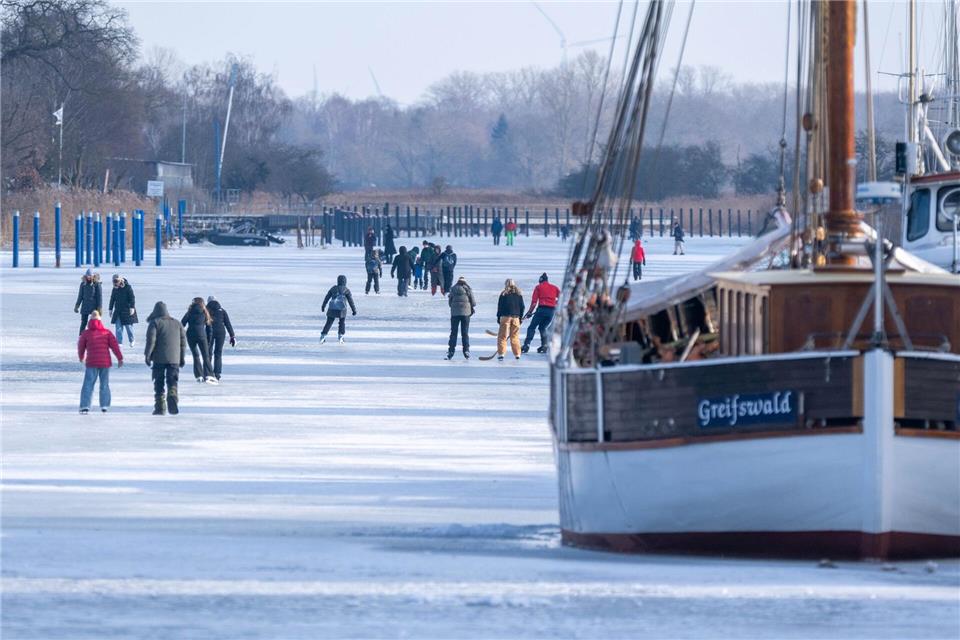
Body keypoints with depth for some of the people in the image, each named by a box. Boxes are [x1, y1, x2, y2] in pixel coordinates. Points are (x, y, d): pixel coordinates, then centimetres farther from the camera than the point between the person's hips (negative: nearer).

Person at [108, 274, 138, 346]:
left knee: (128, 326, 2)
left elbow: (132, 298, -9)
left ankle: (132, 341, 20)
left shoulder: (128, 287, -8)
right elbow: (112, 299, 16)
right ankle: (119, 342, 2)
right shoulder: (115, 288, 7)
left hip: (127, 310, -4)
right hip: (118, 310, 4)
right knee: (118, 327, -1)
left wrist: (132, 307, -17)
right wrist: (110, 309, 16)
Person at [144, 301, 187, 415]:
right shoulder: (176, 323, 13)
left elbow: (151, 340, -9)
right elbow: (183, 341, 14)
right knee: (172, 383, 1)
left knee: (159, 384, 5)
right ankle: (172, 401, -24)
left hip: (159, 359, -3)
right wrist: (182, 357, 19)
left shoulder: (155, 323, -1)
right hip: (174, 359, 3)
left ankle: (160, 407, 3)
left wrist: (147, 355, -4)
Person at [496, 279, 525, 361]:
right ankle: (517, 354, 10)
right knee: (515, 336, 11)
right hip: (516, 317, 3)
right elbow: (522, 307, 11)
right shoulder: (519, 294, 9)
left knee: (502, 336, 0)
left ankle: (501, 353, -7)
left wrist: (498, 317, 4)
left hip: (505, 317, -3)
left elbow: (500, 306, -2)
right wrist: (520, 317, 17)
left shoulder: (504, 294, -2)